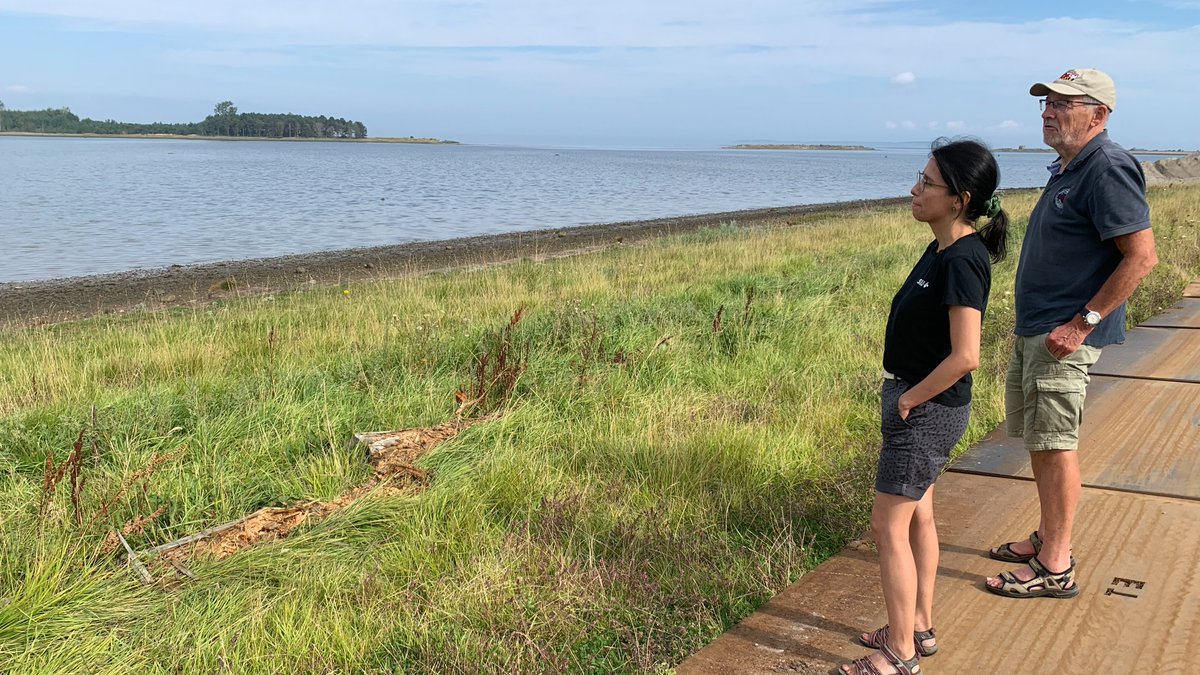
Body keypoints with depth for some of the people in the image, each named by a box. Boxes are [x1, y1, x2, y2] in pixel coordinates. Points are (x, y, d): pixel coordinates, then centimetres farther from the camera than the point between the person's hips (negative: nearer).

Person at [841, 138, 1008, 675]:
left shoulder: (962, 262, -24)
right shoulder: (941, 250, 5)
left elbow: (965, 357, -29)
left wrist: (909, 399, -17)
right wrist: (903, 394, 10)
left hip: (927, 409, -10)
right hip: (919, 402, 10)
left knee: (889, 527, 0)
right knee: (917, 518, 19)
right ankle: (919, 627, 34)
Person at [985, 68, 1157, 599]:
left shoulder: (1108, 168, -16)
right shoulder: (1067, 169, 15)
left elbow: (1141, 255, -22)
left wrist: (1083, 322, -22)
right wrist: (1033, 322, 17)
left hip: (1064, 336, -10)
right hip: (1033, 330, 10)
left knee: (1053, 444, -5)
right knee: (1039, 439, 16)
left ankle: (1055, 567, 4)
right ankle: (1048, 539, 29)